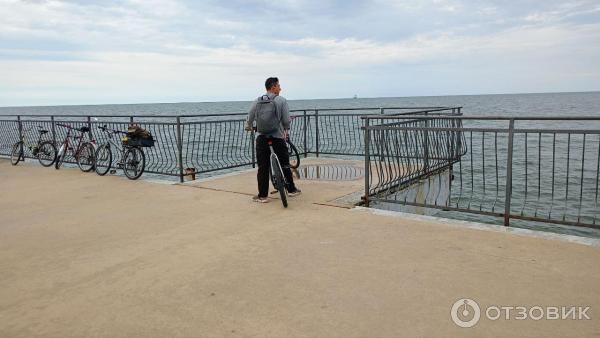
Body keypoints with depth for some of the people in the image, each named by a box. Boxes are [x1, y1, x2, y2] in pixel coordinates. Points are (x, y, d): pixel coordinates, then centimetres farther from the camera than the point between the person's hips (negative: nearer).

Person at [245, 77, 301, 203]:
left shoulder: (257, 101, 5)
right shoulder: (281, 100, -4)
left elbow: (250, 119, 5)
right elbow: (286, 120, -6)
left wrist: (248, 128, 27)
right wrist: (286, 130, 14)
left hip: (261, 138, 2)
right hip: (278, 137, -2)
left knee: (263, 167, 5)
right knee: (285, 164, 12)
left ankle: (262, 195, 6)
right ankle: (291, 190, 22)